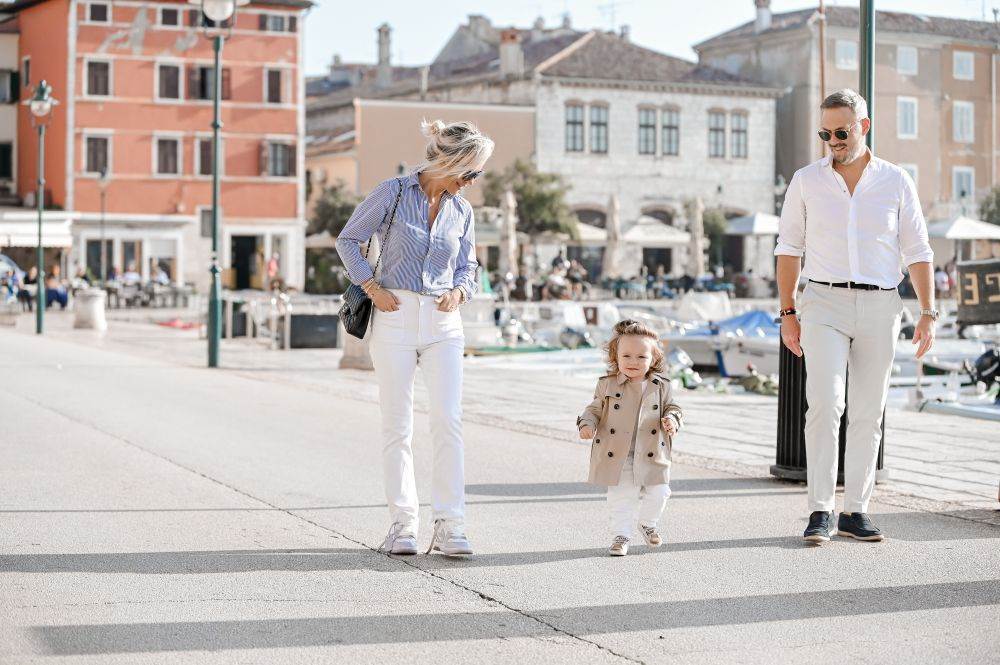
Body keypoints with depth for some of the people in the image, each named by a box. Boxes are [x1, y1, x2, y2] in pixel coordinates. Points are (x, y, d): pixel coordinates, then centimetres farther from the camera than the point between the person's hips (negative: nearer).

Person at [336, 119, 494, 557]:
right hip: (396, 318, -3)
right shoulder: (393, 193, -2)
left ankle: (449, 525, -7)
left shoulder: (462, 211, 9)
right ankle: (402, 523, 9)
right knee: (397, 425, 1)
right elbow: (348, 240, 4)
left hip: (443, 324, 3)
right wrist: (372, 287, -5)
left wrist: (459, 292, -2)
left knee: (448, 421, -9)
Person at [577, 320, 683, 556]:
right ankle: (621, 535, 17)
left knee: (657, 493, 5)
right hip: (616, 456, -1)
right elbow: (594, 410, 6)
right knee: (620, 498, 2)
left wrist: (671, 420, -12)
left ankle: (648, 523, 33)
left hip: (652, 456, 1)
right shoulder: (607, 385, -1)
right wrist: (587, 424, -13)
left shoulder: (661, 386, 1)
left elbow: (672, 408, 10)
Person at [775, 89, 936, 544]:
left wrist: (928, 313, -2)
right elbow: (789, 248, 8)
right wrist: (788, 314, 4)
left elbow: (917, 251, 6)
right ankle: (820, 512, -12)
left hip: (880, 307, 1)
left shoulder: (896, 182, 4)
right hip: (825, 305, -1)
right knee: (824, 405, -15)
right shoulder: (807, 181, 3)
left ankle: (855, 511, 12)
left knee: (867, 415, 4)